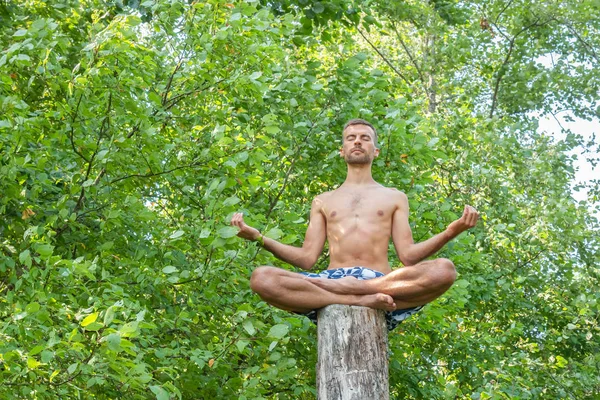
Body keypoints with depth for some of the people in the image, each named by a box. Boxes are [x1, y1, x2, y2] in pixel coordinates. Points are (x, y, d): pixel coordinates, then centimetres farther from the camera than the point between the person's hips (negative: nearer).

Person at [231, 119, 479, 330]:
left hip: (382, 282, 0)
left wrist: (452, 231, -7)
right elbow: (307, 259, 15)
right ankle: (362, 300, -31)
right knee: (262, 278, -28)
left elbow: (408, 256, 10)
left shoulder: (394, 198, 24)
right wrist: (258, 238, 3)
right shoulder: (323, 201, 27)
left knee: (443, 270, -32)